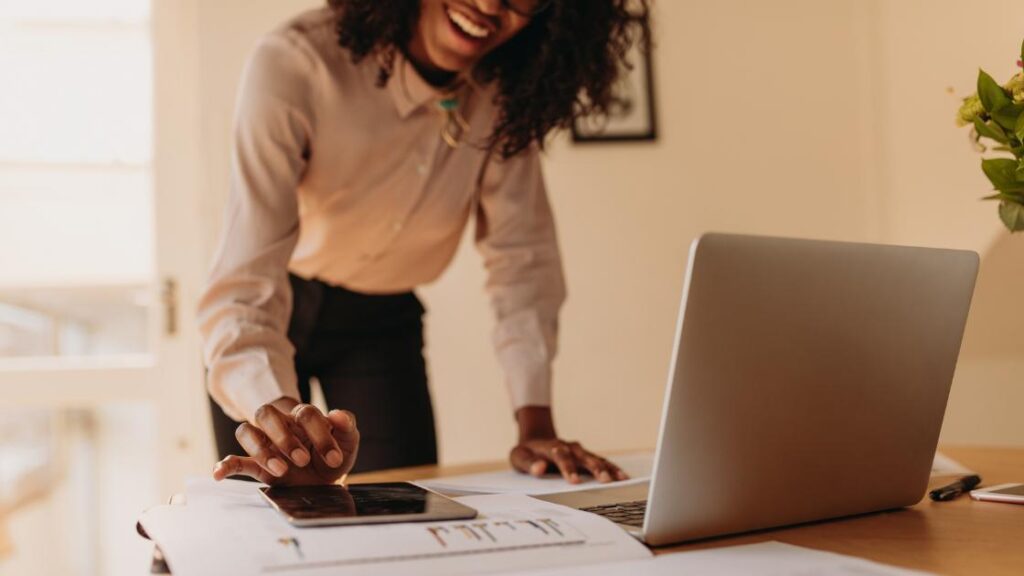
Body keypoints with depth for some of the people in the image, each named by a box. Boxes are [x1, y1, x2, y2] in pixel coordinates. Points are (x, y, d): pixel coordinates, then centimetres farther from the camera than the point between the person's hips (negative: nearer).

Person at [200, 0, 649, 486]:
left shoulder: (504, 90, -18)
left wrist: (536, 427, -21)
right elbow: (245, 282, -36)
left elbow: (522, 254, -13)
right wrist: (277, 417, -55)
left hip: (383, 321, 3)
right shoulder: (292, 66, -31)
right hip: (283, 311, -2)